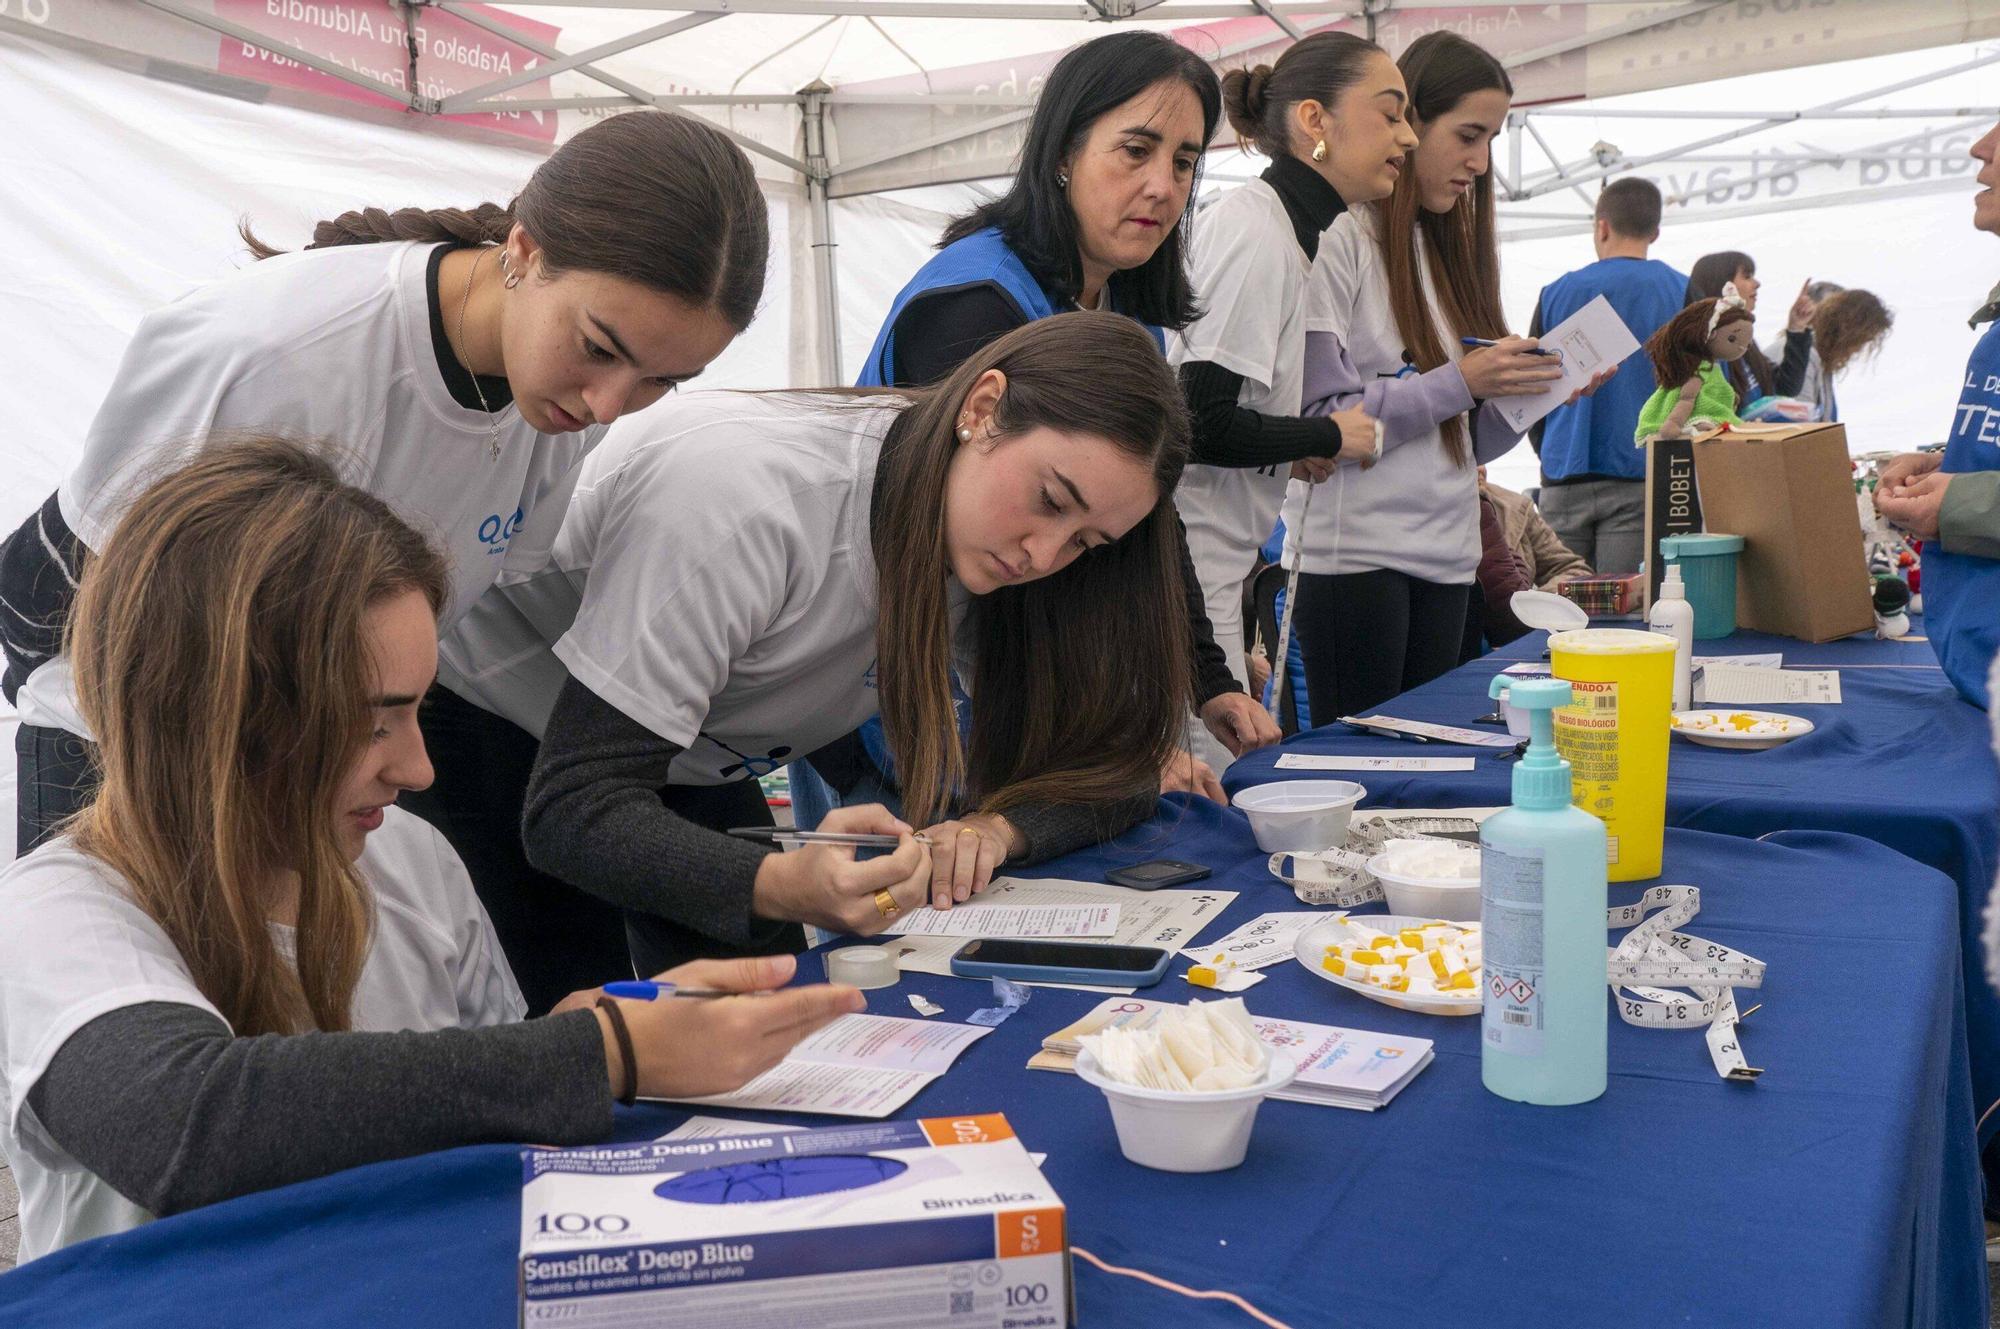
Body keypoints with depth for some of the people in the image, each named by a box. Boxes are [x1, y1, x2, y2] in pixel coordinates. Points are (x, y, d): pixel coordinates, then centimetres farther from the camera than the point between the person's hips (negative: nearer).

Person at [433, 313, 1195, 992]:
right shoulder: (745, 490, -36)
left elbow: (1114, 767, -12)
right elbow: (574, 810, -37)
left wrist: (997, 826, -33)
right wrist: (782, 885, -53)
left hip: (691, 776, 6)